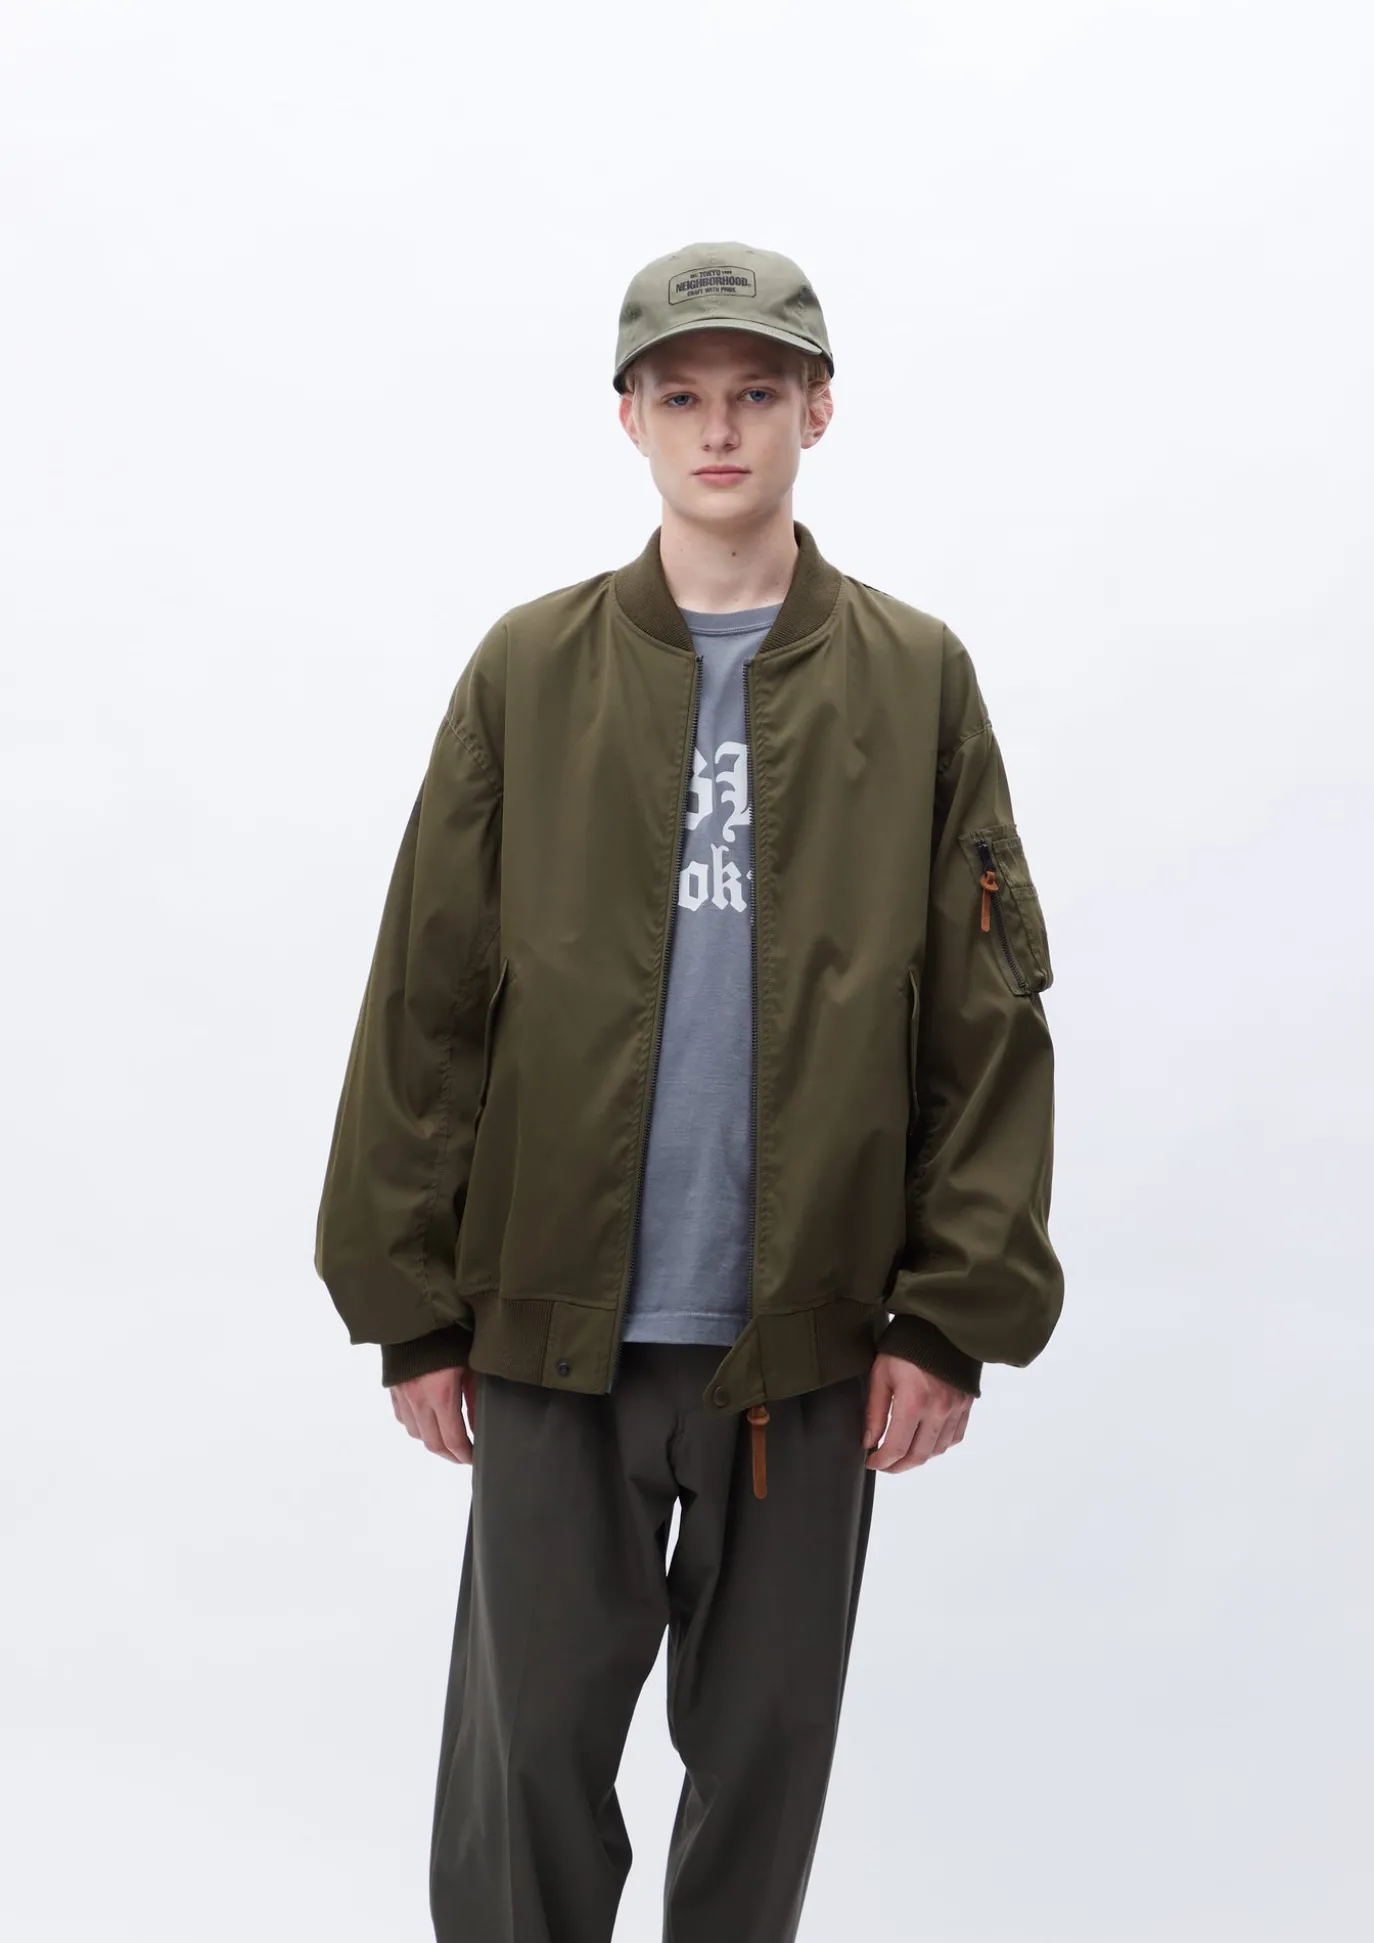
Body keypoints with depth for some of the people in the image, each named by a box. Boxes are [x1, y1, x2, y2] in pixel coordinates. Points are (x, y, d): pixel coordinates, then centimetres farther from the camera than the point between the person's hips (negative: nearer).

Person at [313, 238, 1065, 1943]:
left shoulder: (916, 679, 2)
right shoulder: (528, 670, 2)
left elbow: (986, 1017, -1)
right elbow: (428, 1003, 1)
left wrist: (957, 1315, -6)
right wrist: (410, 1303, -2)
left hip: (811, 1336, 0)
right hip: (554, 1327, 0)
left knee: (766, 1751, 13)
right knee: (528, 1749, 6)